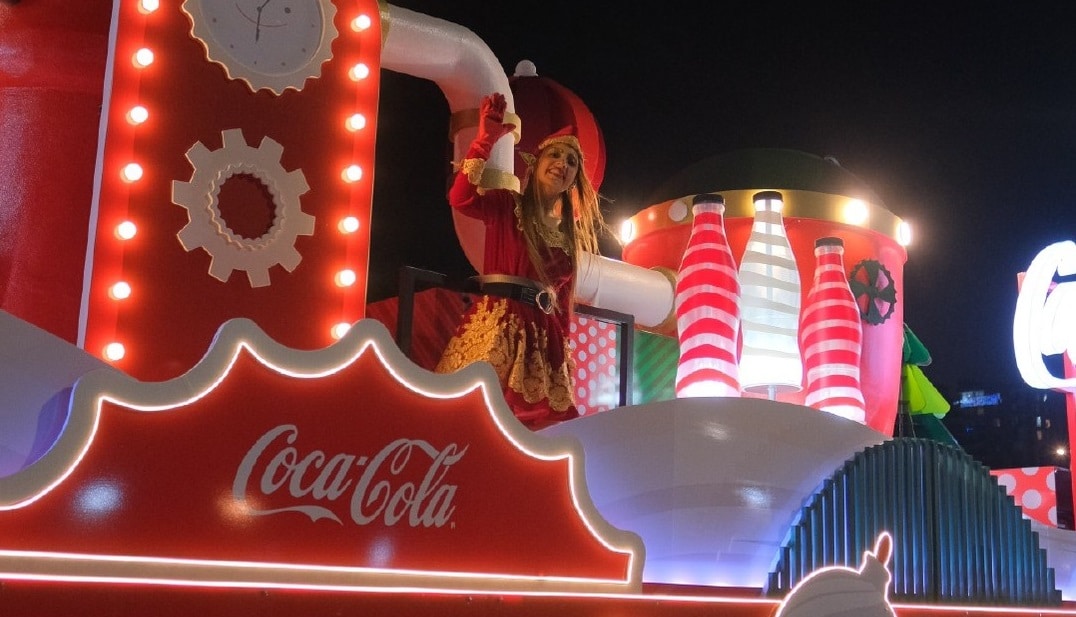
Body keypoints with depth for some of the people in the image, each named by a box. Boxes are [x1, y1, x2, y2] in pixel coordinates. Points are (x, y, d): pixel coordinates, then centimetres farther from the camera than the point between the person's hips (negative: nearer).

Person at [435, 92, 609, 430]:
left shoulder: (568, 231, 20)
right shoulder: (507, 206, 3)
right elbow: (461, 198, -18)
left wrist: (563, 346, 17)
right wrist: (486, 139, -21)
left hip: (544, 332, 6)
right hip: (498, 323, -6)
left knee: (544, 424, 2)